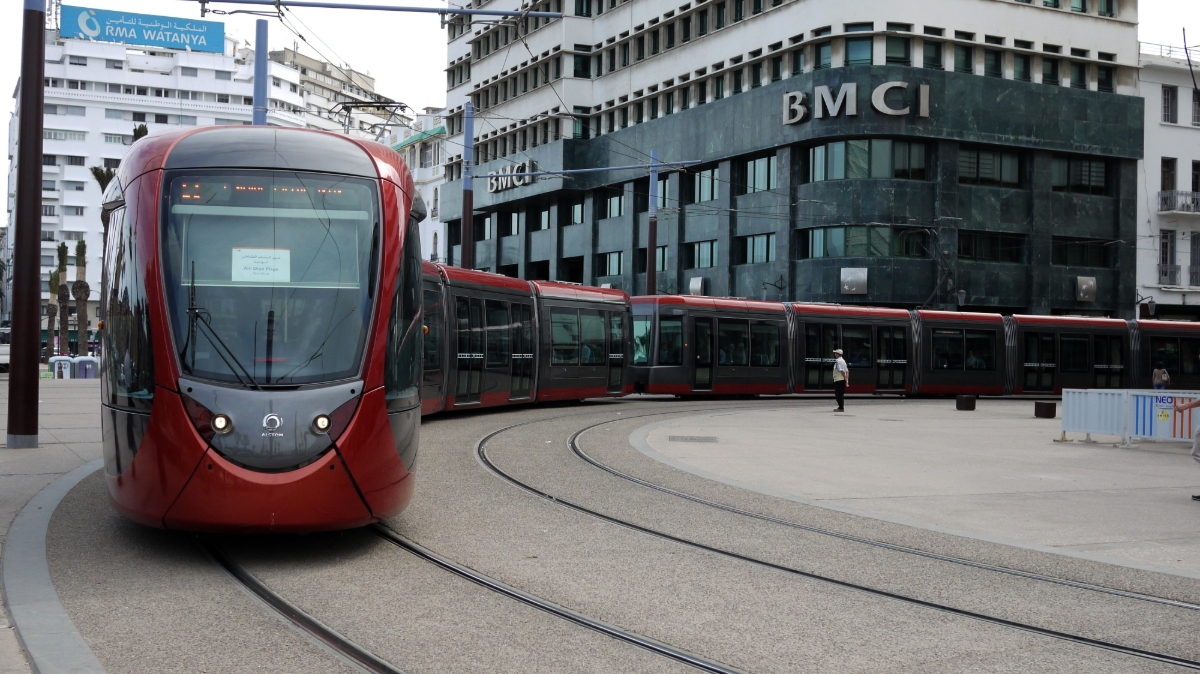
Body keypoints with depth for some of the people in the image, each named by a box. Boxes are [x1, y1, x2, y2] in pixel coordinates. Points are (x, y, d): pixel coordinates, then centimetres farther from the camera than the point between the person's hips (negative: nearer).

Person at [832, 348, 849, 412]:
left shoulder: (838, 361, -13)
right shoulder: (843, 360, 17)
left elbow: (842, 371, -23)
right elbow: (847, 371, 16)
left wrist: (845, 379, -22)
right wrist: (847, 380, 13)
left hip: (838, 380, -9)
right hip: (843, 380, 9)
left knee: (838, 394, -6)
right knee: (841, 394, 15)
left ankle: (841, 408, -8)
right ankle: (841, 407, 19)